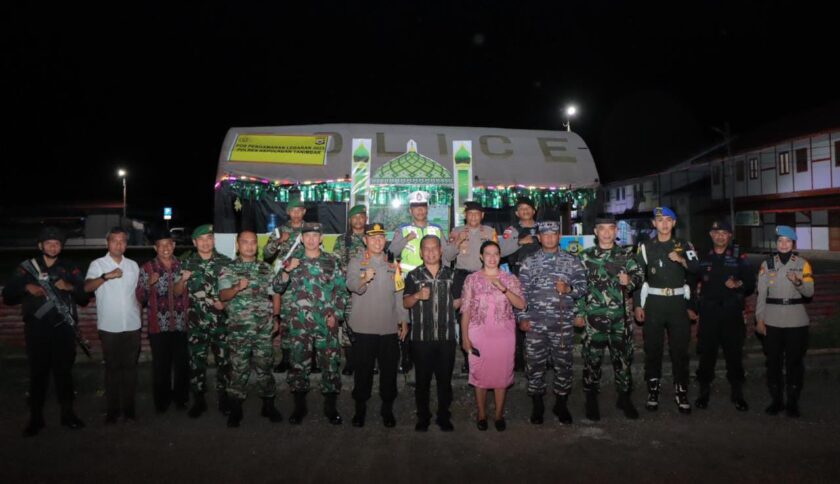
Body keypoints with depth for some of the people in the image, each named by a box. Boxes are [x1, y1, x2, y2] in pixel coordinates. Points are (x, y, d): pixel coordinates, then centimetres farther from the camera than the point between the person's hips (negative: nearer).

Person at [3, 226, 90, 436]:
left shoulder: (70, 269, 7)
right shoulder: (26, 268, 6)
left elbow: (84, 298, 4)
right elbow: (8, 296, 3)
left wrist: (70, 287, -14)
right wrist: (26, 287, -14)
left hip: (63, 329, 1)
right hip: (37, 330, 0)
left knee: (64, 371, 7)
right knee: (37, 373, 4)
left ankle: (68, 413, 17)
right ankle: (36, 417, 15)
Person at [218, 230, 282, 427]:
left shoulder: (266, 268, 10)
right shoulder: (228, 269, 1)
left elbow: (275, 294, 13)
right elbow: (222, 295, -11)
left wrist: (276, 317, 7)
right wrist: (237, 288, -29)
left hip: (264, 328, 2)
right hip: (238, 329, -2)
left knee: (264, 366, 8)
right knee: (239, 369, 4)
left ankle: (268, 405, 20)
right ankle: (236, 409, 15)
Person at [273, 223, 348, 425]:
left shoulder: (332, 262, 4)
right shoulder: (293, 261, 8)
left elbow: (341, 290, 4)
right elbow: (278, 287, 4)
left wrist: (336, 314, -6)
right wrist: (286, 271, -14)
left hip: (327, 323, -1)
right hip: (299, 324, 1)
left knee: (331, 364, 3)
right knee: (299, 364, 7)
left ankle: (330, 406, 16)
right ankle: (299, 406, 21)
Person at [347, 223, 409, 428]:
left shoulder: (393, 265, 12)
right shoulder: (356, 262, 1)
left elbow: (399, 294, 15)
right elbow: (351, 284, -19)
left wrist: (403, 320, 9)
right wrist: (364, 279, -40)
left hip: (390, 327, 3)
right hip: (364, 327, -3)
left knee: (389, 370, 9)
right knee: (363, 370, 6)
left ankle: (387, 408, 23)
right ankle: (360, 407, 22)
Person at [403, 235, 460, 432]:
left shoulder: (451, 274, 9)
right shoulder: (413, 275, 5)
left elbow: (456, 302, 14)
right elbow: (405, 303, 0)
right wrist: (417, 296, -18)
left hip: (446, 336, 1)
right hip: (421, 336, -1)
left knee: (445, 378, 8)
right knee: (422, 378, 7)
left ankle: (444, 416, 21)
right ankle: (423, 417, 21)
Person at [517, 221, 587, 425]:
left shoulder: (572, 261, 5)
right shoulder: (528, 263, 5)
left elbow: (582, 287, 3)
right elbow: (521, 292, 4)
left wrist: (568, 289, -17)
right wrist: (522, 317, -3)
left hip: (563, 323, 0)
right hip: (535, 324, 0)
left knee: (563, 364, 7)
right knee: (535, 364, 5)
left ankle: (561, 404, 23)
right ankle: (537, 405, 20)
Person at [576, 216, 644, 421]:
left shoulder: (626, 254, 7)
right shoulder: (585, 256, 4)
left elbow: (638, 275, 2)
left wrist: (629, 280, -21)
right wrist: (579, 313, 1)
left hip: (620, 315, 1)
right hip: (594, 316, -1)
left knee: (623, 356, 8)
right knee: (592, 358, 4)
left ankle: (624, 397, 24)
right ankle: (591, 400, 18)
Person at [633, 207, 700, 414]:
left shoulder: (684, 246, 8)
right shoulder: (646, 247, 5)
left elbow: (697, 272, 1)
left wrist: (683, 261, -18)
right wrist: (638, 305, -2)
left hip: (678, 303, 1)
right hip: (653, 303, 0)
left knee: (680, 349, 2)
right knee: (652, 349, 3)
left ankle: (681, 392, 12)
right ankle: (653, 391, 14)